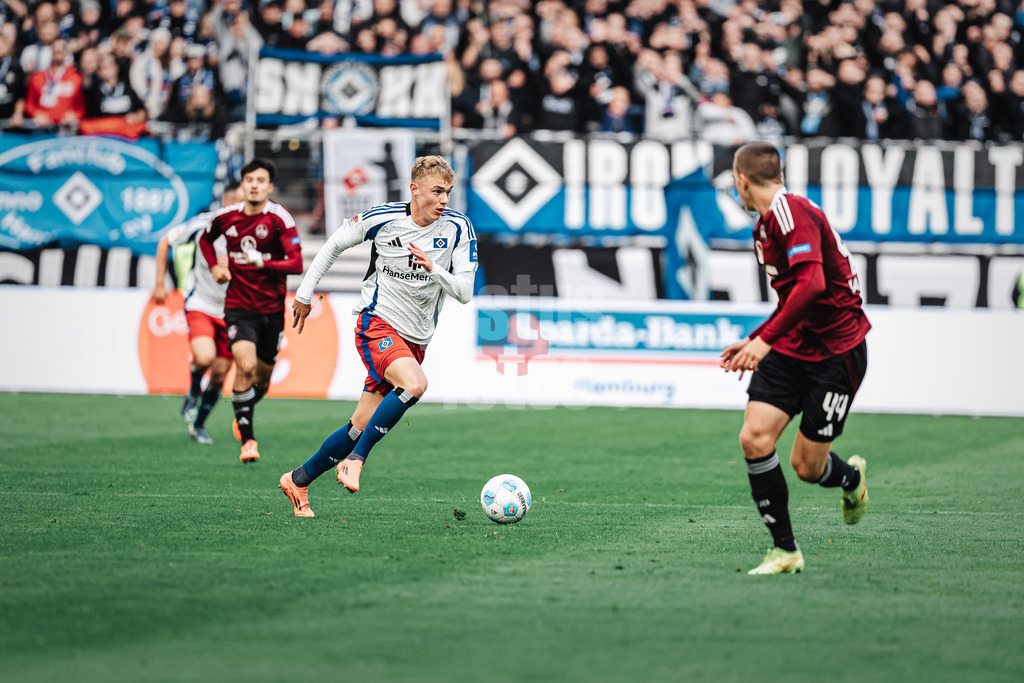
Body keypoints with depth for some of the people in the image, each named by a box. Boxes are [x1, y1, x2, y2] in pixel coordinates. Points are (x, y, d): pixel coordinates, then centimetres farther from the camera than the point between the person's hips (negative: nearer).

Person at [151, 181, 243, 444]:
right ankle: (193, 392, 6)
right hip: (200, 304, -3)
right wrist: (160, 283, 3)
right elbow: (165, 242, 4)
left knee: (219, 375, 4)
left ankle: (198, 424, 27)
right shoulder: (204, 223, -11)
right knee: (204, 357, -27)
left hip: (230, 311, 3)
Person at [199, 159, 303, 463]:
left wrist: (263, 263, -31)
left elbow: (296, 264, -17)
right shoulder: (226, 217, -1)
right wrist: (214, 266, 5)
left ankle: (242, 415, 43)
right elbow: (206, 239, 23)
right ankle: (247, 440, -14)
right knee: (246, 365, -22)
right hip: (238, 306, 0)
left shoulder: (279, 218, -11)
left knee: (262, 379, 10)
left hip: (271, 309, 0)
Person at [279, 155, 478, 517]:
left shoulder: (458, 227, -4)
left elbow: (464, 292, -7)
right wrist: (305, 293, 12)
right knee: (414, 383, -33)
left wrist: (434, 270, -25)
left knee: (362, 427, 4)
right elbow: (335, 243, 8)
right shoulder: (383, 217, -9)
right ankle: (355, 459, -21)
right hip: (378, 322, -4)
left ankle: (298, 481, 21)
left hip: (416, 338, 4)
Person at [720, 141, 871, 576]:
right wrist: (754, 343, 21)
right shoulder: (765, 225, 14)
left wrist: (766, 338, -30)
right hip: (791, 348, 8)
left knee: (807, 466, -3)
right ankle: (785, 550, -1)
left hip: (837, 349, -8)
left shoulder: (791, 211, -18)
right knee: (755, 438, -11)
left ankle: (852, 478, 34)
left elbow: (813, 283, -30)